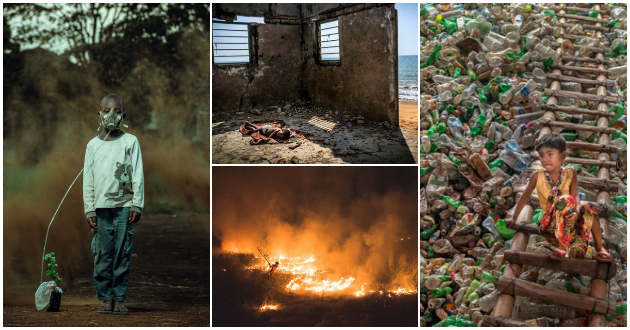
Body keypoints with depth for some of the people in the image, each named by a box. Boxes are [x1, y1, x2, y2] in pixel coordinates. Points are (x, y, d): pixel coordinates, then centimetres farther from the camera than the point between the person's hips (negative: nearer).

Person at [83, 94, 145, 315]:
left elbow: (138, 175, 4)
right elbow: (88, 180, 11)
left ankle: (119, 298, 2)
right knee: (103, 255, -2)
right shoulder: (93, 145, 11)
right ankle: (105, 297, 3)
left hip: (125, 206, -1)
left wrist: (137, 205, -3)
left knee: (123, 254, -3)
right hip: (101, 207, 1)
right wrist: (89, 209, 4)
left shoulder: (130, 142, 7)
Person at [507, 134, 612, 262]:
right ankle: (562, 245, -38)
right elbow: (525, 197, 9)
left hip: (569, 218, 2)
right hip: (550, 220, -2)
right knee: (565, 199, -34)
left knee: (588, 210, -32)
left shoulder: (570, 173, 0)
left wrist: (576, 212, -32)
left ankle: (599, 247, -18)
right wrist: (514, 218, 14)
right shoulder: (537, 176, -2)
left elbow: (575, 196, -11)